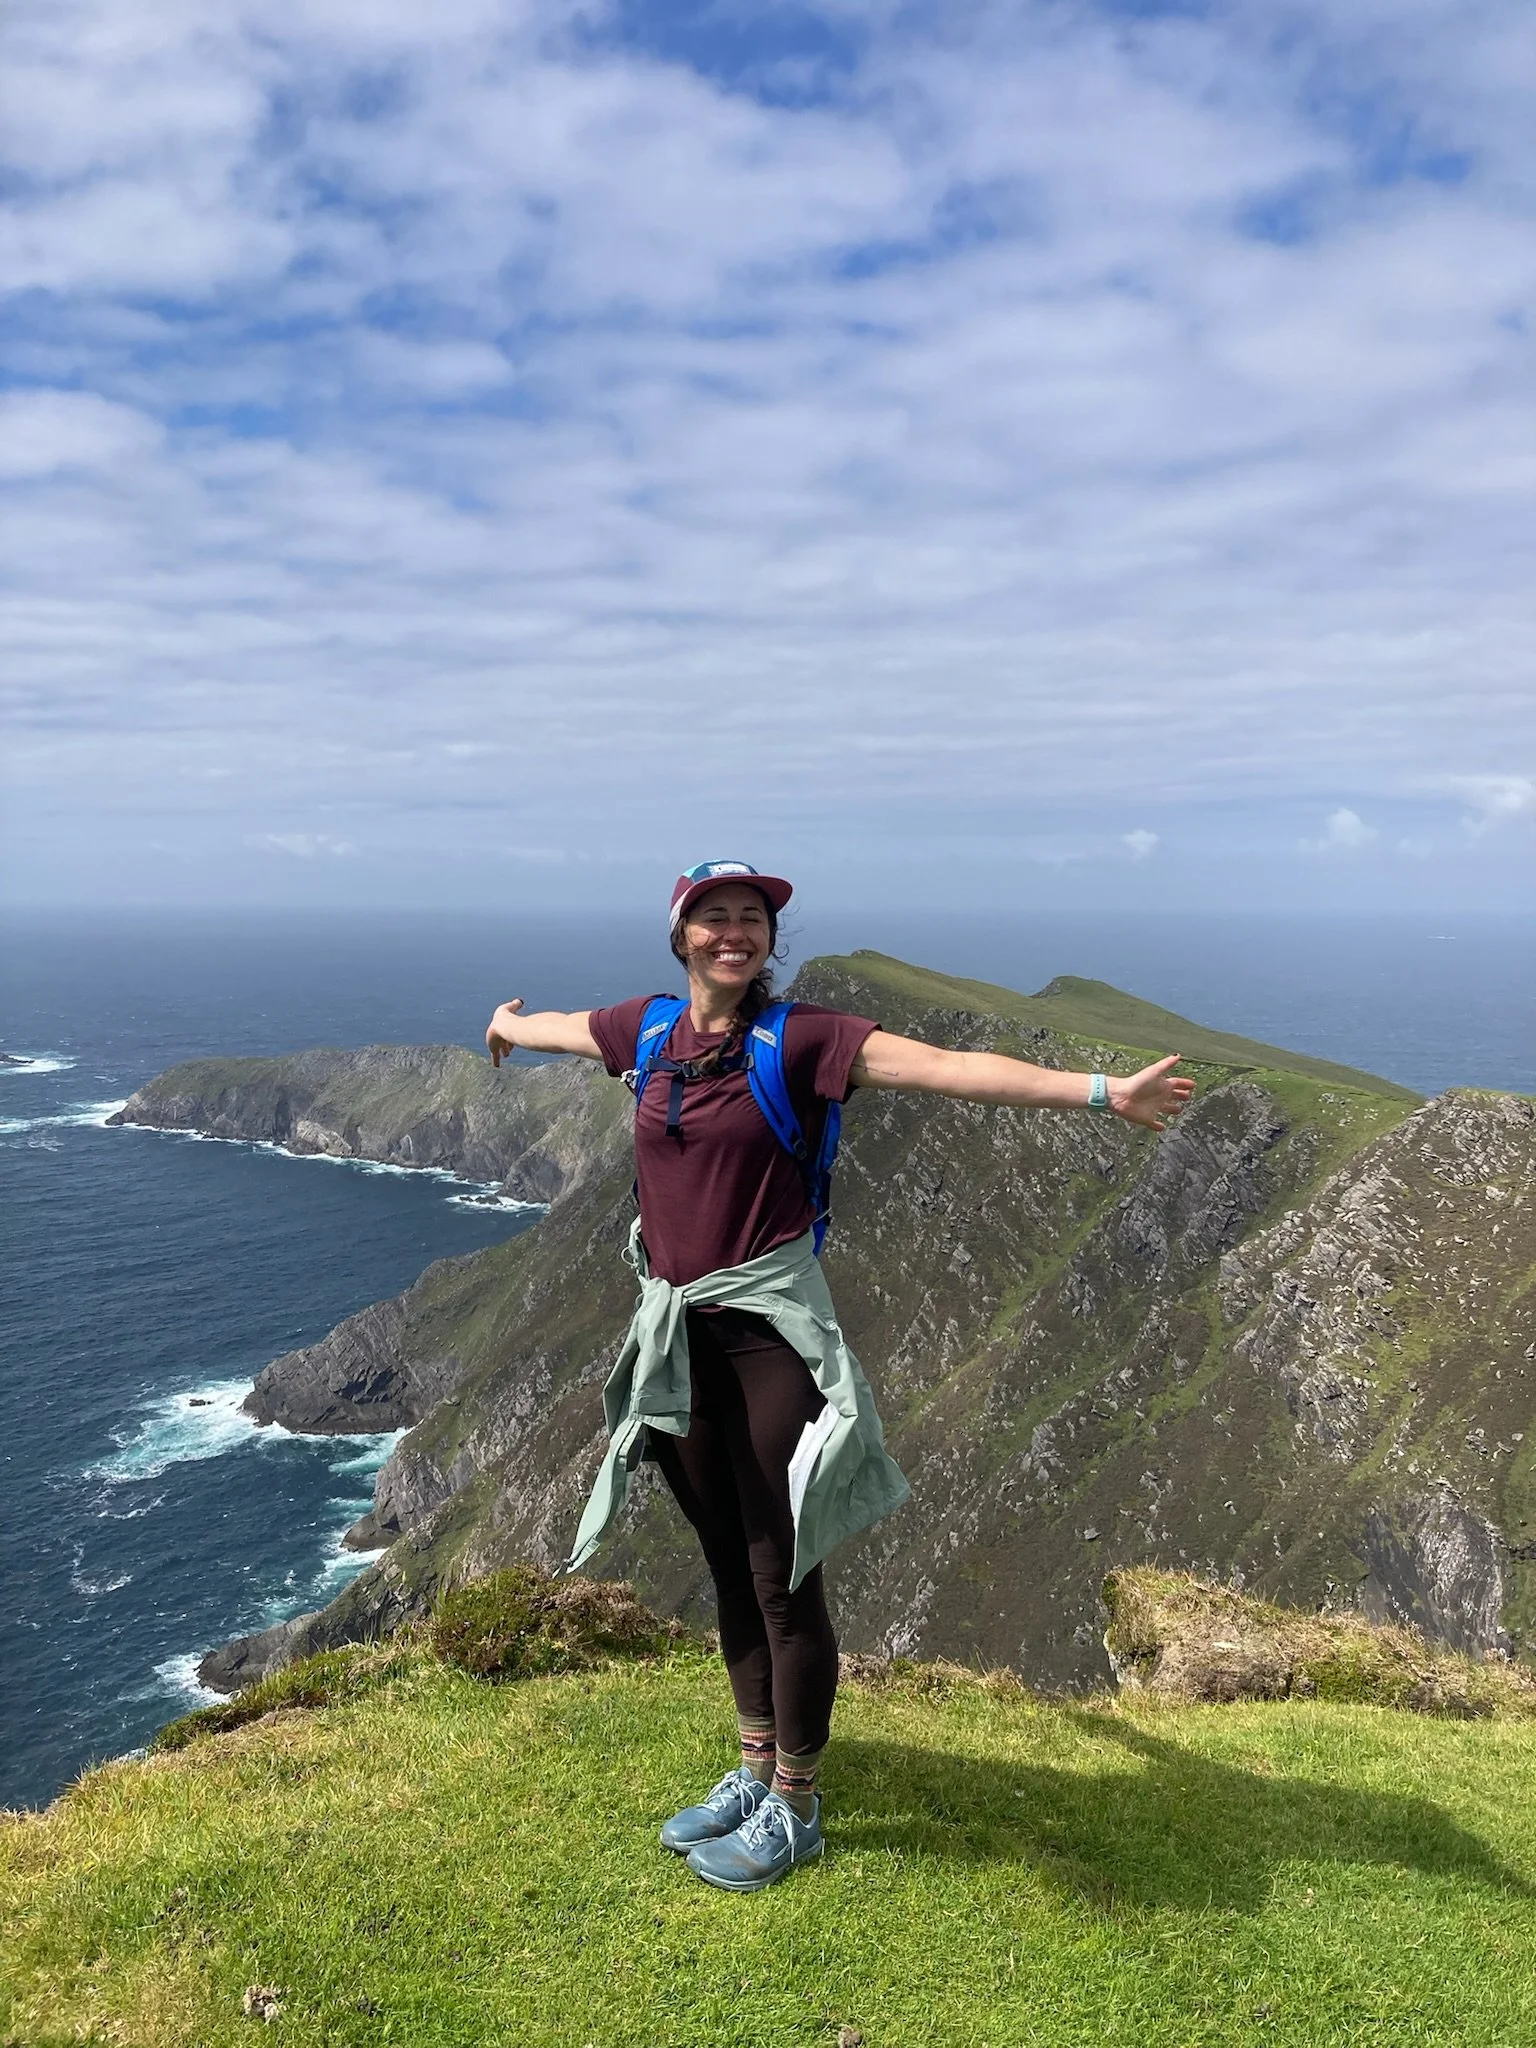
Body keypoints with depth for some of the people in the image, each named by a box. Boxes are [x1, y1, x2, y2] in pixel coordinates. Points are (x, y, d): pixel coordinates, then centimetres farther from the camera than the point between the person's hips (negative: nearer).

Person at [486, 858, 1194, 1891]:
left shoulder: (800, 1037, -10)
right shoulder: (646, 1030, 6)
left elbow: (949, 1067, -20)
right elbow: (555, 1028, 29)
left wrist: (1099, 1091, -30)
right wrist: (509, 1023, 50)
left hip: (769, 1322, -5)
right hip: (676, 1328, 5)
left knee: (782, 1575, 1)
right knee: (728, 1567, 16)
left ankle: (793, 1809, 19)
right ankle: (755, 1771, 33)